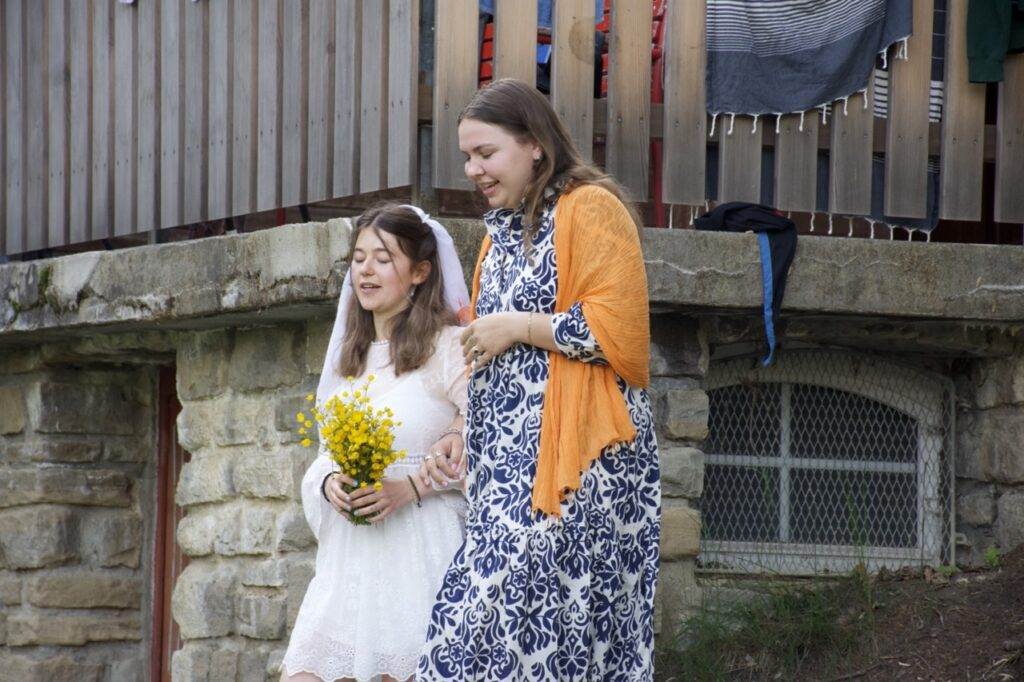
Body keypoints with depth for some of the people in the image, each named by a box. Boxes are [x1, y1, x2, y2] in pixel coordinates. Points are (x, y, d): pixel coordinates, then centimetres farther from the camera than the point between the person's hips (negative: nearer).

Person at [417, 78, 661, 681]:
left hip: (575, 453, -8)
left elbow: (613, 329, -15)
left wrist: (516, 326, -8)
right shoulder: (502, 231, 22)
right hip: (508, 452, 8)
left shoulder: (590, 208, -3)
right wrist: (455, 436, 17)